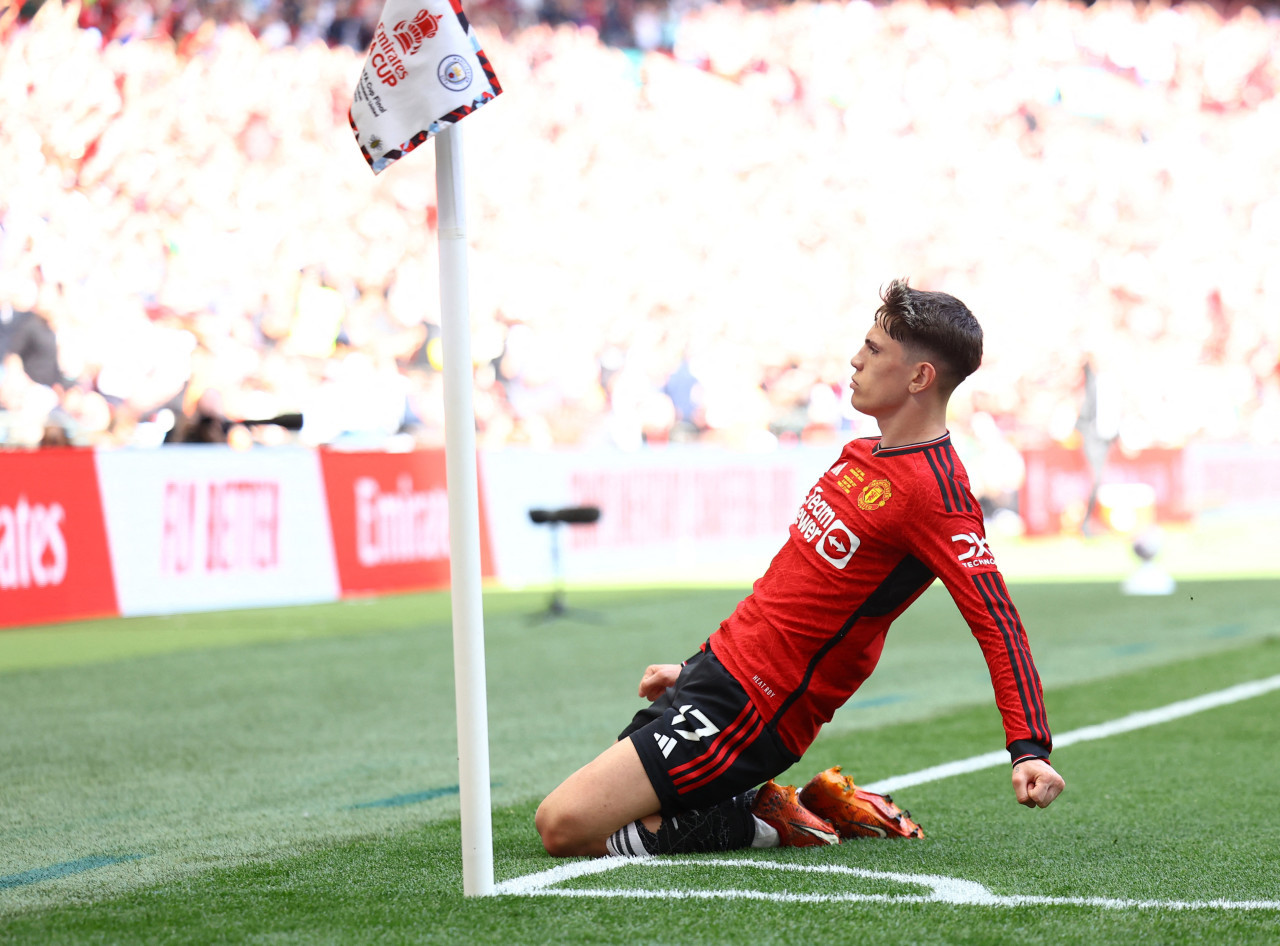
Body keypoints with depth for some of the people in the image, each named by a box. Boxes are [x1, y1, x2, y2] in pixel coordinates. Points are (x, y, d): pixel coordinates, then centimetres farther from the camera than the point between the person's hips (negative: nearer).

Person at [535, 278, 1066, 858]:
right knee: (558, 817, 15)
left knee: (564, 827, -17)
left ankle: (757, 821, -2)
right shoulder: (863, 456, 13)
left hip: (748, 711, -10)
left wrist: (1029, 750, -34)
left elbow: (997, 621, -22)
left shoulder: (934, 492, -17)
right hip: (720, 662, 10)